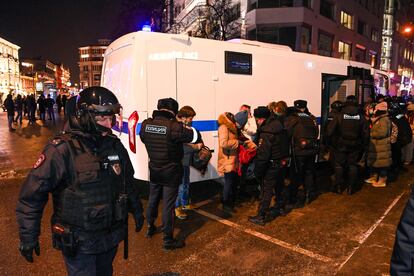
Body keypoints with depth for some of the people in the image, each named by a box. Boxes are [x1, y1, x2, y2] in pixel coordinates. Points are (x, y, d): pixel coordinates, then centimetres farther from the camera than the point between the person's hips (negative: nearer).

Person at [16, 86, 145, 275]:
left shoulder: (115, 145, -2)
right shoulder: (62, 150, -21)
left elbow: (129, 182, 12)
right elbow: (32, 194, -15)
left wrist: (136, 210, 19)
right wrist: (28, 237, -10)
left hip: (111, 237, 6)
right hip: (79, 242, -6)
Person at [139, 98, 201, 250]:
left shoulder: (145, 124, -8)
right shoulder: (174, 126, -25)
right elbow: (196, 136, -16)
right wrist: (184, 127, -2)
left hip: (154, 170, 6)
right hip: (171, 172, -5)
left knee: (153, 199, 23)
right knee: (168, 205, 3)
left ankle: (150, 227, 43)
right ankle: (168, 240, 16)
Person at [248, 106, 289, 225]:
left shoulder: (266, 132, -23)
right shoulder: (279, 125, 4)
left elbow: (262, 154, -24)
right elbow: (285, 145, 13)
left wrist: (258, 171, -16)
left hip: (272, 165, -9)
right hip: (283, 162, 9)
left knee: (266, 191, -2)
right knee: (279, 186, 23)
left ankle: (261, 217, 4)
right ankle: (280, 208, 40)